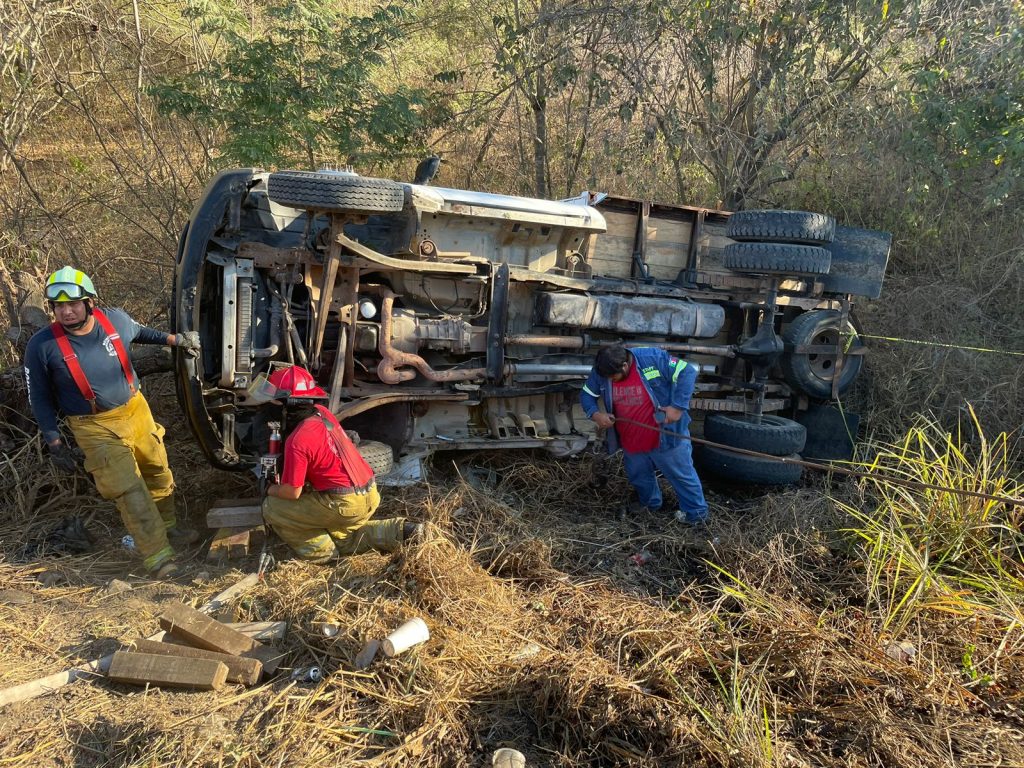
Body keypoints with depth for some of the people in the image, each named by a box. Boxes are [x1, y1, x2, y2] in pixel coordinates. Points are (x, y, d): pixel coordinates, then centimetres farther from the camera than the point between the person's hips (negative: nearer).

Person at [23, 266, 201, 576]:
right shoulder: (42, 346, -18)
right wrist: (55, 444, -7)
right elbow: (40, 399, -6)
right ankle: (157, 554, -4)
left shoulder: (115, 319, -11)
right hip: (96, 428, -4)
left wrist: (174, 339, 12)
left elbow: (139, 332, 16)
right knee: (130, 490, -11)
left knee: (158, 472, 18)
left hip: (136, 410, 4)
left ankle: (167, 525, 41)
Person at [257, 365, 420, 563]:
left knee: (272, 508, 0)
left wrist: (271, 490, 8)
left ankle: (321, 552, 6)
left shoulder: (297, 441, -18)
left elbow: (292, 492, -12)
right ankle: (398, 530, 16)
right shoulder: (323, 413, 6)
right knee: (342, 540, 33)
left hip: (345, 505, -8)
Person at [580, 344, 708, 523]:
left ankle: (696, 512, 34)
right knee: (639, 478, 26)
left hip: (665, 436, -5)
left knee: (681, 474, 12)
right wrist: (595, 414, -18)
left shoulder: (653, 359, -25)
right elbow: (586, 394, 2)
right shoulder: (600, 371, -11)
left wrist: (678, 406, -26)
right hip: (631, 442, 5)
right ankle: (650, 505, 52)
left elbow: (687, 372, -21)